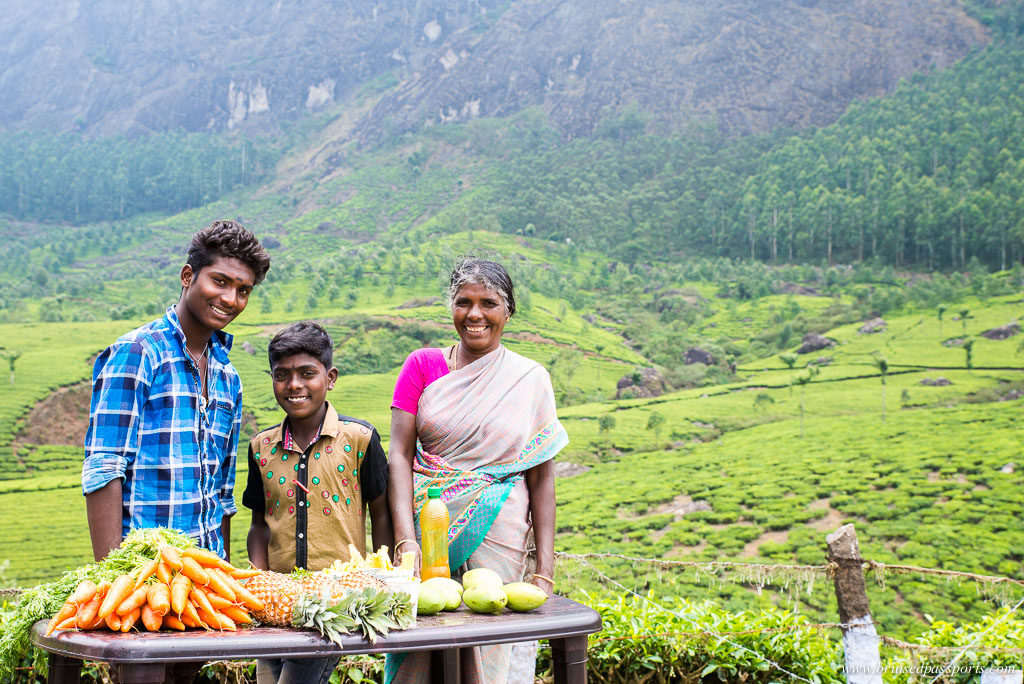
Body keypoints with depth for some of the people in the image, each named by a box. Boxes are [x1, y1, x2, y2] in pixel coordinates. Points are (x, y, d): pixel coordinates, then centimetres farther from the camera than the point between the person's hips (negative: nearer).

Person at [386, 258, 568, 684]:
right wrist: (406, 538, -15)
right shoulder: (423, 367, 5)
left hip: (498, 535, 0)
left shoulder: (530, 379, 4)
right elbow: (399, 455, -2)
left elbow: (541, 479, 4)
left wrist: (545, 568, -2)